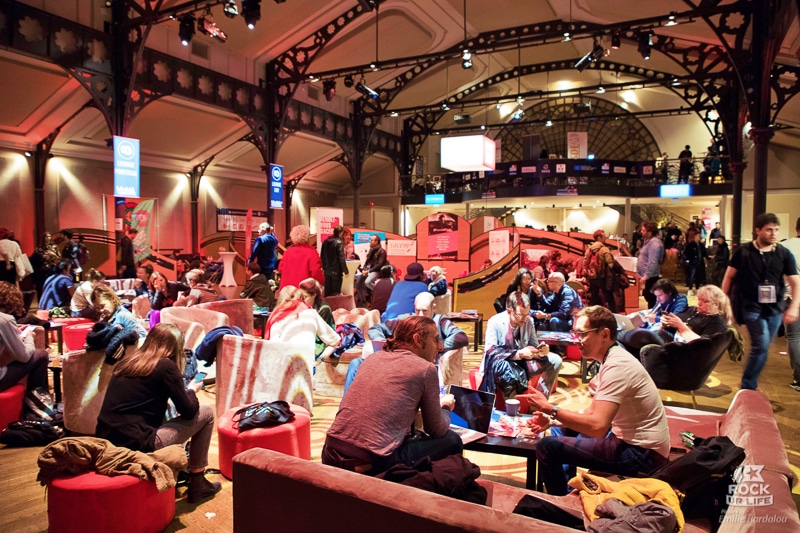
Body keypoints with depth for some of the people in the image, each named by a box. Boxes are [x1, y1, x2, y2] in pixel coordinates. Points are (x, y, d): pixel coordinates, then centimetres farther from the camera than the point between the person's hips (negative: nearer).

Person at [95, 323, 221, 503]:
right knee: (206, 413, 6)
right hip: (134, 444, -8)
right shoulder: (166, 366, -6)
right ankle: (197, 483, 15)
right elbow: (188, 411, -2)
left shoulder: (126, 363, 14)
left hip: (106, 442, 8)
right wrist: (192, 391, 18)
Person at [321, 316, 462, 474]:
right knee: (452, 441, 13)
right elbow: (436, 430, 9)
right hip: (371, 464, -6)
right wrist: (445, 406, 30)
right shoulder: (425, 369, -1)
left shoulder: (373, 357, 14)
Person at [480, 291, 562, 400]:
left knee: (555, 360, -9)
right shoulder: (495, 322, -16)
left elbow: (534, 346, 5)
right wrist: (519, 353, -36)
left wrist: (540, 352, -21)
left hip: (521, 364, 5)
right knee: (502, 365, -40)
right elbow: (490, 351, -25)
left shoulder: (529, 321, -3)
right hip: (499, 368, -5)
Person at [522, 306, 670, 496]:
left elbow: (597, 426, -32)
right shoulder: (613, 358, 8)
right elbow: (592, 410, 12)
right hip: (632, 440, 11)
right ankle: (567, 487, 34)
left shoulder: (616, 365, -23)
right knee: (568, 428, 25)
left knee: (548, 447, -14)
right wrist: (552, 419, -1)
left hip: (641, 453, -11)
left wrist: (550, 409, -22)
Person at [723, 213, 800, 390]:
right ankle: (747, 387, -1)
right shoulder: (743, 251, -5)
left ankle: (750, 383, 27)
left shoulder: (784, 254, 0)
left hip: (775, 308, 3)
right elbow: (729, 277, 2)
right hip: (752, 307, -3)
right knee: (761, 345, -15)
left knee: (761, 347, 11)